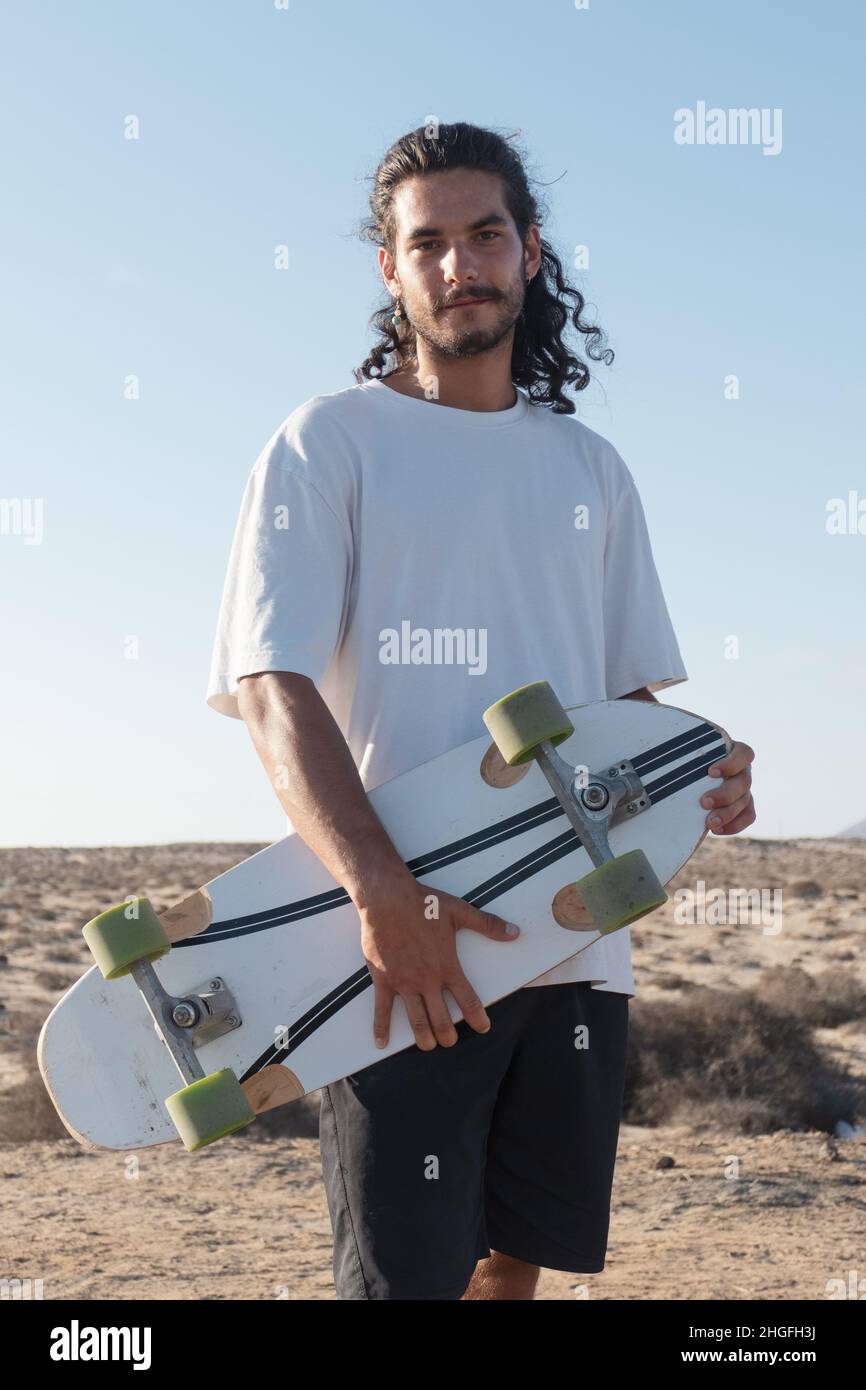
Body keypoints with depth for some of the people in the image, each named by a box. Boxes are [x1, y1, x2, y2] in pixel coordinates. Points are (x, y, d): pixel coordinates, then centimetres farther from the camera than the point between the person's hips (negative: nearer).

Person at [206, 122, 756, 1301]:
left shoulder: (588, 468, 15)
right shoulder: (330, 442, -1)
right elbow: (273, 687, -12)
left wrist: (698, 773, -3)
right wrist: (385, 893, -26)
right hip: (406, 949, -5)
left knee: (515, 1257, 12)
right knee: (407, 1273, -5)